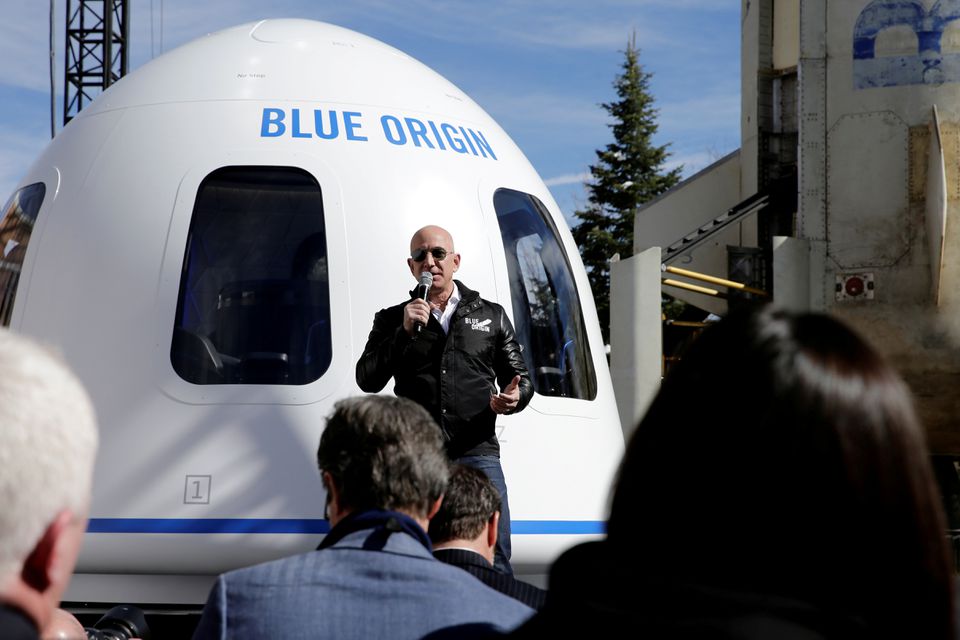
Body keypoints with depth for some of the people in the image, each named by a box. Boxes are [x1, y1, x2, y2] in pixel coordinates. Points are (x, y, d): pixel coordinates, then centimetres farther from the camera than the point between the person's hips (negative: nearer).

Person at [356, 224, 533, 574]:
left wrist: (515, 397, -6)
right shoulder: (392, 320, 14)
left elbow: (520, 377, 19)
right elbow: (367, 380, 2)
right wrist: (405, 332, -8)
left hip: (478, 455, 0)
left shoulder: (491, 316, 17)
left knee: (494, 563, -6)